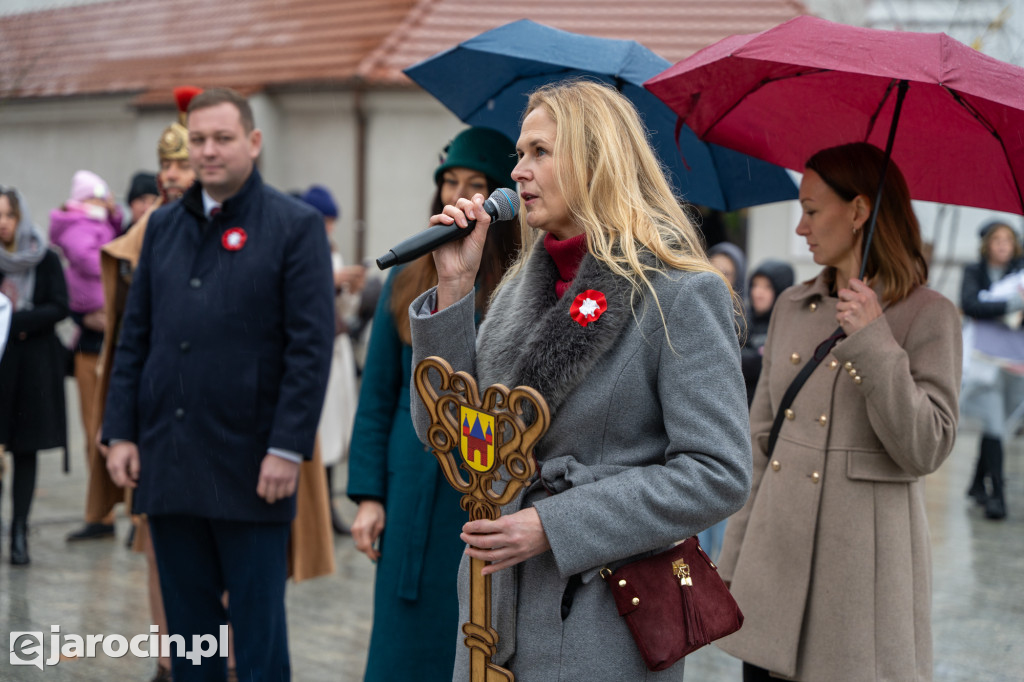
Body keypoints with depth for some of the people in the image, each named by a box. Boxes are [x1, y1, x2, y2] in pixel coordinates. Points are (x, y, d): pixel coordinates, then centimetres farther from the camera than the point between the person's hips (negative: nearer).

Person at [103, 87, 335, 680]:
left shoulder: (296, 226, -3)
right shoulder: (164, 226, 13)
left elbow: (311, 348, -8)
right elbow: (134, 338, 13)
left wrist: (288, 449, -14)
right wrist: (121, 432, 6)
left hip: (249, 466, -5)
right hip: (168, 463, 5)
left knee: (258, 628, 3)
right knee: (188, 621, 13)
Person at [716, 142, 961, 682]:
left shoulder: (928, 316, -4)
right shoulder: (791, 308, 10)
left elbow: (925, 451, -11)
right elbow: (760, 441, 12)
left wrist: (875, 343, -18)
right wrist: (732, 563, 8)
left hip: (864, 556, -4)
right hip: (777, 551, 5)